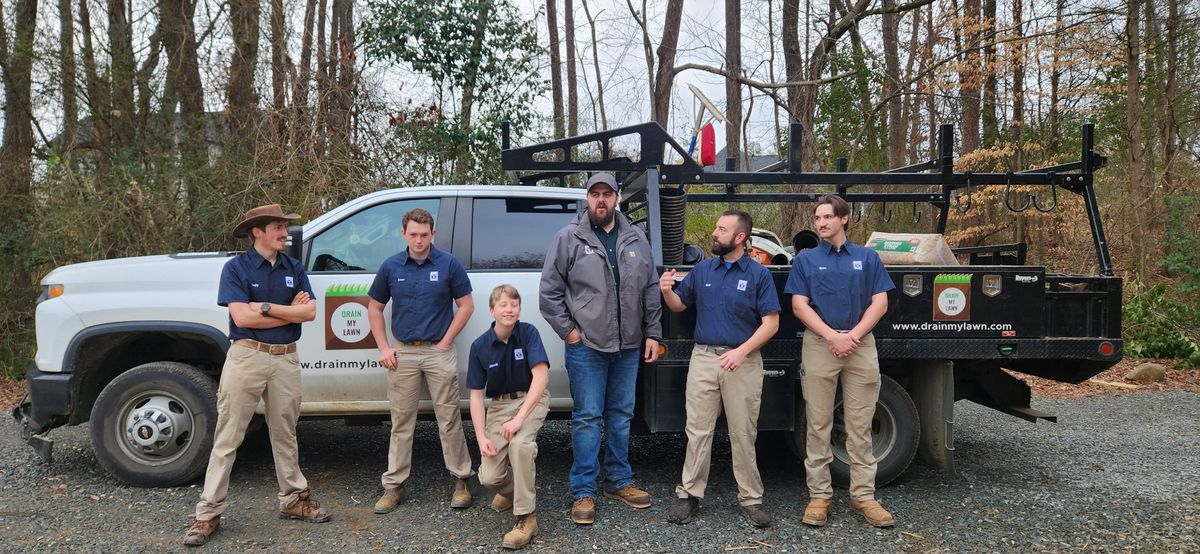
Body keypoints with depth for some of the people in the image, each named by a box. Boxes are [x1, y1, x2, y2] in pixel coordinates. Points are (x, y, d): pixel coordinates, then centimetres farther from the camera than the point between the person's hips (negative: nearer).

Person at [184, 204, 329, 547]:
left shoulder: (294, 268, 8)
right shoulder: (236, 268, -4)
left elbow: (310, 312, -2)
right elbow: (242, 316, -16)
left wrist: (267, 307, -12)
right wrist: (290, 312, -9)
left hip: (286, 359, 4)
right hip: (247, 357, -4)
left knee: (285, 436, 15)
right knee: (228, 438, 0)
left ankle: (294, 500, 26)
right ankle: (208, 514, 6)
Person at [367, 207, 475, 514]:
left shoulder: (449, 264, -3)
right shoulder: (391, 267, 4)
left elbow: (466, 305, 1)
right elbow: (375, 308, 12)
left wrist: (446, 342, -5)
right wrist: (384, 348, 3)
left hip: (439, 351, -2)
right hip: (402, 352, 2)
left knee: (449, 419, 2)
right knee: (401, 421, 8)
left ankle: (462, 480, 13)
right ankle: (394, 485, 16)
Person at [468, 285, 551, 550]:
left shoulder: (528, 333, -13)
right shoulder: (480, 346, -7)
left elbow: (541, 376, -23)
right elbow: (476, 395, -4)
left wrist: (519, 418, -30)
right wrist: (481, 437, -15)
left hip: (532, 399, -2)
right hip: (500, 404, 3)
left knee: (520, 443, -35)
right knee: (489, 477, -12)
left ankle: (527, 518, -20)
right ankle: (511, 489, 28)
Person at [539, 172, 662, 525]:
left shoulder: (636, 239, 8)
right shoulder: (569, 238, -3)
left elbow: (651, 291, 11)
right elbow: (550, 290, -2)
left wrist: (652, 334, 6)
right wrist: (568, 331, -6)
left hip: (629, 346, 4)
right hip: (586, 346, -4)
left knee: (621, 416, 14)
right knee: (587, 417, 0)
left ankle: (619, 481, 27)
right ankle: (583, 492, 9)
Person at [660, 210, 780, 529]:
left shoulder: (759, 274, -2)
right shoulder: (702, 270, 9)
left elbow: (771, 323, -6)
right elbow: (679, 306, 17)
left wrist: (742, 351, -19)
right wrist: (667, 291, -6)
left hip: (743, 362, -3)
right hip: (703, 358, 3)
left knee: (743, 433, 6)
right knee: (698, 430, 4)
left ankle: (750, 498, 17)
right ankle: (690, 495, 12)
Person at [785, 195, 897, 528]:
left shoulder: (867, 258, 10)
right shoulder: (805, 260, 8)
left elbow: (879, 303, 3)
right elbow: (800, 306, -1)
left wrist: (853, 335, -12)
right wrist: (833, 336, -13)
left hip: (861, 345, 1)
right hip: (819, 345, 0)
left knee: (860, 426, 4)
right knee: (818, 425, 2)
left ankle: (863, 495, 10)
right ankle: (819, 495, 9)